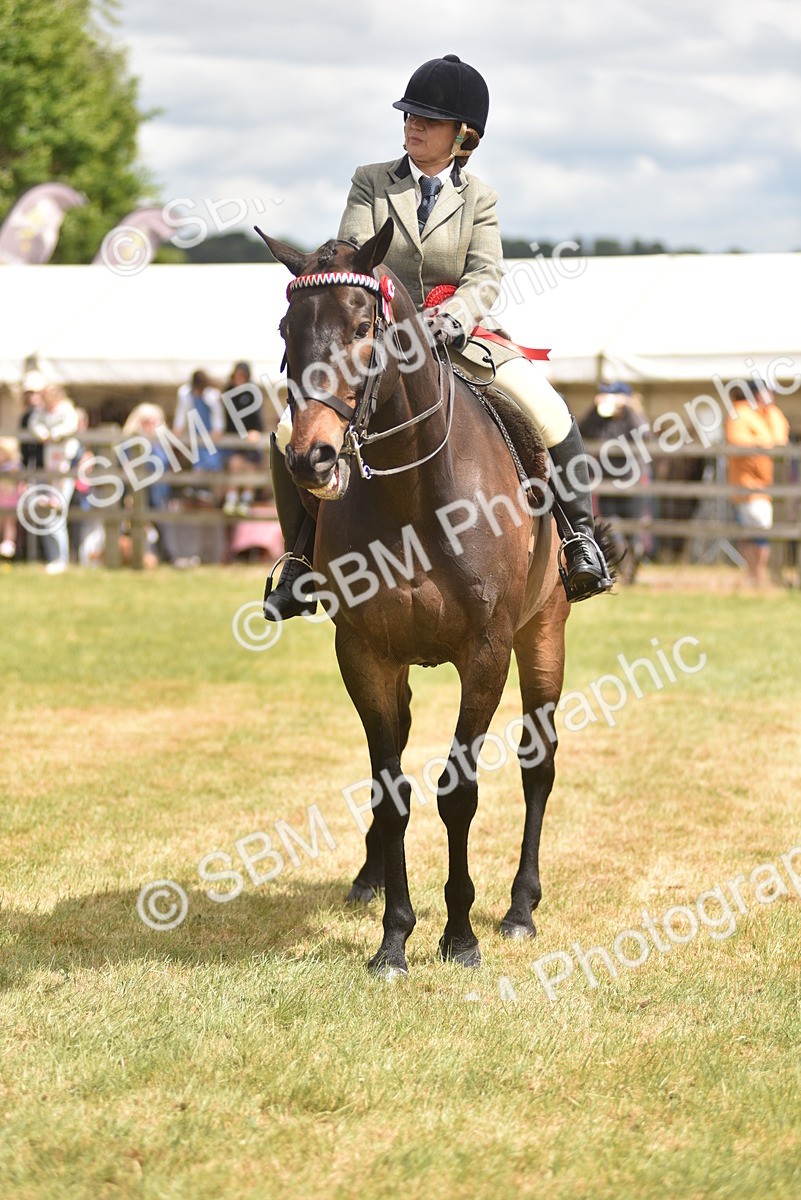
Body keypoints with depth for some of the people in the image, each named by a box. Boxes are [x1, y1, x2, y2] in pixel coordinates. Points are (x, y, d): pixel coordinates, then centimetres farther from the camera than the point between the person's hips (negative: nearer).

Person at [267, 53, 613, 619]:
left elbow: (486, 278, -7)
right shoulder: (371, 183, 5)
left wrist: (453, 316, -28)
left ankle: (579, 534, -4)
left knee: (549, 413, -23)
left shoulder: (479, 198, 5)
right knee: (292, 433, -20)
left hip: (459, 336, 0)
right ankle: (302, 563, -3)